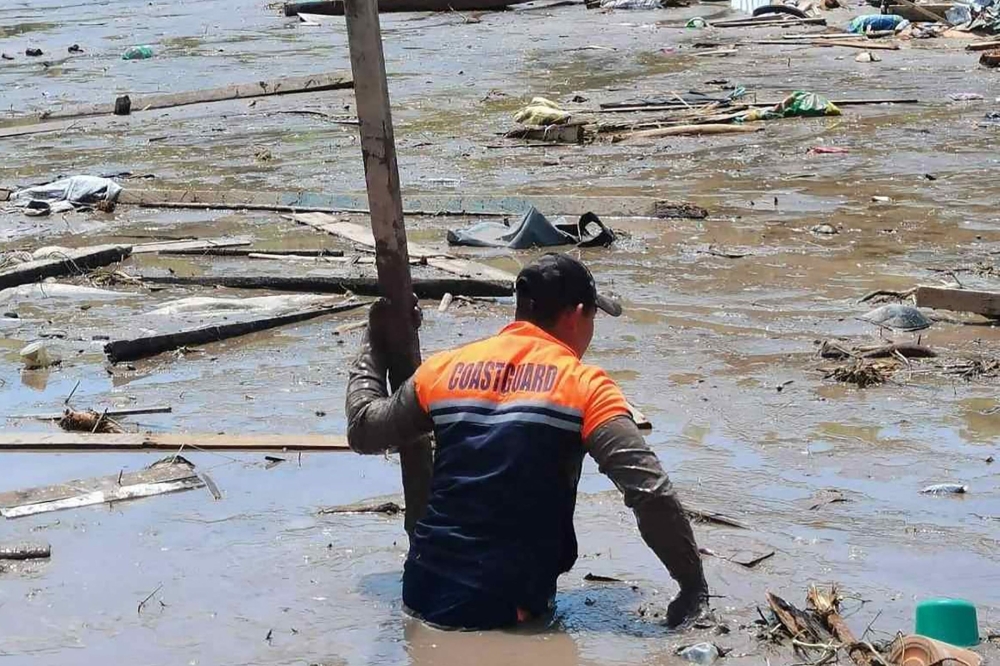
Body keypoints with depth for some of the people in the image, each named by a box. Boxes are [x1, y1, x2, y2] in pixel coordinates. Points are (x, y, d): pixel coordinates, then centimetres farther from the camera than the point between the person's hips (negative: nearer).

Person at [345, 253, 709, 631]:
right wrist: (694, 586, -7)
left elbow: (363, 431, 21)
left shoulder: (444, 369, 6)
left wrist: (373, 348, 37)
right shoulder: (584, 386, -5)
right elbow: (649, 490, -14)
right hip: (505, 612, -4)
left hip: (423, 597, 4)